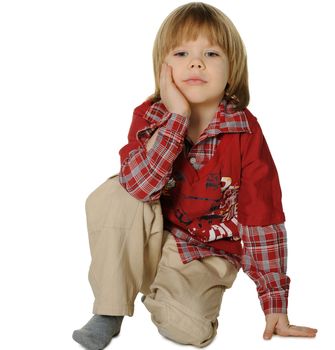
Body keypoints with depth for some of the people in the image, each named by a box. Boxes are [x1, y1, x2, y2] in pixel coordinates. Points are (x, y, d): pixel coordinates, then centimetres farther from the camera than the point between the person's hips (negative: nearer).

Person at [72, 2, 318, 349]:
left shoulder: (246, 132, -16)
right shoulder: (148, 116, -11)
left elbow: (263, 219, -14)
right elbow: (138, 185, -29)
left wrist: (275, 305, -14)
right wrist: (176, 116, -34)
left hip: (206, 255, -1)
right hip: (154, 239, 1)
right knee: (111, 196, -28)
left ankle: (156, 293, 9)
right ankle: (110, 308, -10)